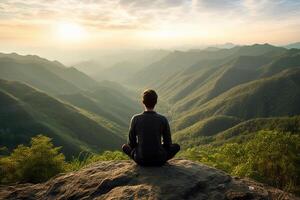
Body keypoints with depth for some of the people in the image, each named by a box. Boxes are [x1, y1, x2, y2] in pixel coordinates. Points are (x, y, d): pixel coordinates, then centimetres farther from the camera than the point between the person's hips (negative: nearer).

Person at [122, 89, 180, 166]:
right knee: (176, 146, 26)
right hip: (159, 159, 0)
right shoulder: (163, 119, -10)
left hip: (141, 159, 1)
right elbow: (168, 143, 0)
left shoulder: (135, 119, -9)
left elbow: (131, 143, 0)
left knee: (125, 146, 29)